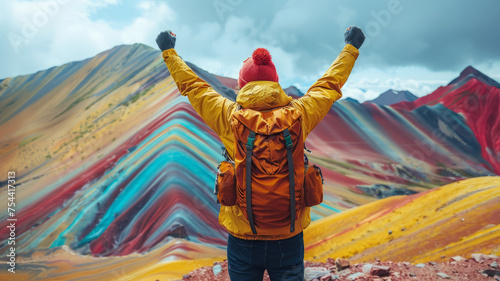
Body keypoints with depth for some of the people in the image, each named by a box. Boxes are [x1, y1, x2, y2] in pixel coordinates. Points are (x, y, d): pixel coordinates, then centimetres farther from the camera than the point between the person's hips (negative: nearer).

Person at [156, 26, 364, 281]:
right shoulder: (299, 115, -8)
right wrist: (351, 47, 27)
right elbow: (330, 84, 9)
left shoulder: (229, 117, -10)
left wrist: (169, 51, 22)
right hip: (289, 238, 1)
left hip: (243, 238, 0)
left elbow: (192, 86, 5)